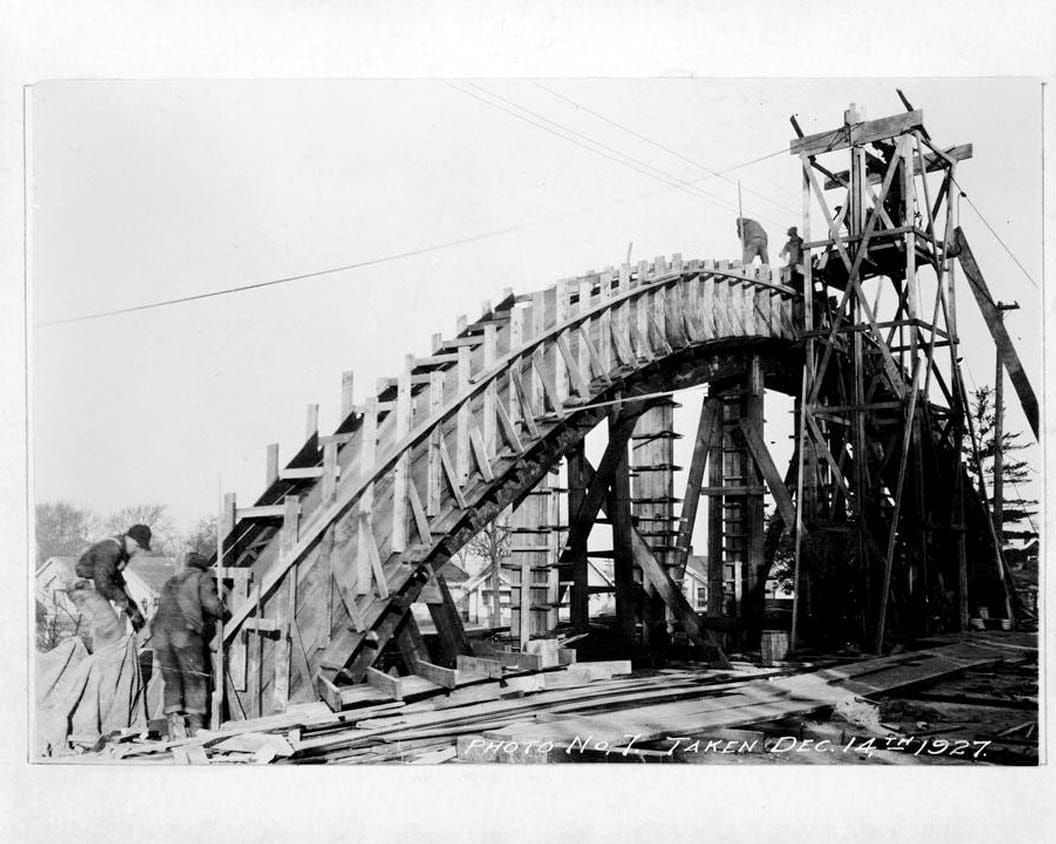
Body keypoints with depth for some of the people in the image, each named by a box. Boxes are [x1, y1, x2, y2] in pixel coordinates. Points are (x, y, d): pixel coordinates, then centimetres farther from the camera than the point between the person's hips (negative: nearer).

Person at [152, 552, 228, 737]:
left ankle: (173, 722, 0)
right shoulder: (202, 578, 14)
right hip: (184, 630, -5)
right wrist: (224, 611, 20)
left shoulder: (170, 582, 32)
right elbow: (210, 603, 0)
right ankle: (196, 726, -1)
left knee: (171, 680, 10)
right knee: (194, 679, 1)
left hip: (160, 631, 5)